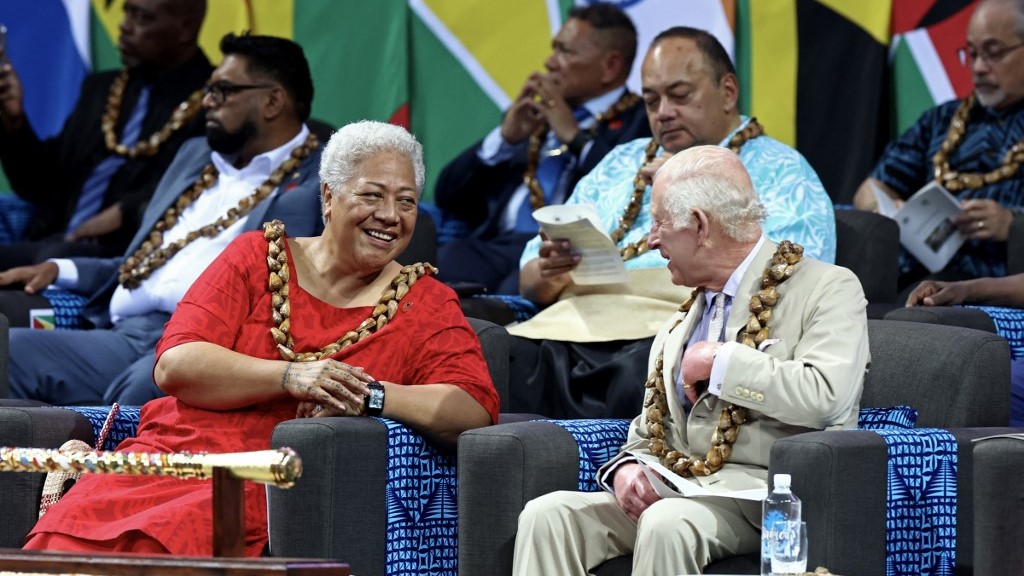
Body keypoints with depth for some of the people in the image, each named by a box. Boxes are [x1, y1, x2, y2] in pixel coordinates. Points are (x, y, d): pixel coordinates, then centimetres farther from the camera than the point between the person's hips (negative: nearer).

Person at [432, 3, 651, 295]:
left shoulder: (643, 121, 9)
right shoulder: (532, 113, 27)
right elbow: (448, 195, 22)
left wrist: (574, 136, -4)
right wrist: (504, 137, 8)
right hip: (495, 245, 6)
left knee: (515, 293, -38)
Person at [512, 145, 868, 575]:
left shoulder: (829, 290, -1)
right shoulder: (681, 322, 23)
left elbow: (828, 398, -18)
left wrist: (720, 363, -10)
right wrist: (627, 468, -1)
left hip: (760, 494, -7)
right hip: (671, 489, 7)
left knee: (667, 524, -37)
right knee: (547, 516, -19)